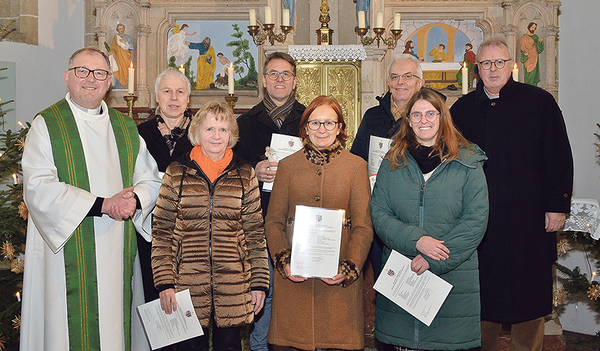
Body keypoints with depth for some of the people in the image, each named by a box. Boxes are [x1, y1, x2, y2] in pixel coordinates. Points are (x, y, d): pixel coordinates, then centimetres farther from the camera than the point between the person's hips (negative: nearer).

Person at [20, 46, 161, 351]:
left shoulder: (125, 128, 14)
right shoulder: (46, 124, 0)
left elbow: (151, 179, 13)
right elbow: (38, 187, -12)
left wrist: (134, 200, -11)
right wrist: (101, 205, -18)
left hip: (118, 254, 4)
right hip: (68, 254, -4)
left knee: (116, 326, 7)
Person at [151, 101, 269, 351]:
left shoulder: (245, 175, 6)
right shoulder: (176, 173, 2)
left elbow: (255, 233, 7)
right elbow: (162, 232, 3)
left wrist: (259, 282, 3)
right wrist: (164, 283, -3)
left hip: (233, 285, 1)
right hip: (187, 282, -1)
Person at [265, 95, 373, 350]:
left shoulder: (356, 166, 4)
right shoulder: (288, 165, 8)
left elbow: (363, 226, 1)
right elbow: (273, 221, 7)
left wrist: (349, 267, -13)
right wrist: (283, 261, -8)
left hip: (340, 279, -1)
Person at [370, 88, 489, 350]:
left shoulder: (467, 163, 1)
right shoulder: (393, 162, 7)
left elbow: (476, 220, -6)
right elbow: (378, 213, 2)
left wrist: (433, 260, -13)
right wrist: (416, 239, -15)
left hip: (453, 275, -1)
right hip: (398, 276, 2)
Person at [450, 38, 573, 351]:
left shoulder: (539, 102, 1)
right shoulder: (462, 108, 9)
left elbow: (559, 157, 0)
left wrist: (557, 206, -5)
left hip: (528, 219, -2)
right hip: (478, 221, 2)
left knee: (528, 295, 5)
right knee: (483, 294, 9)